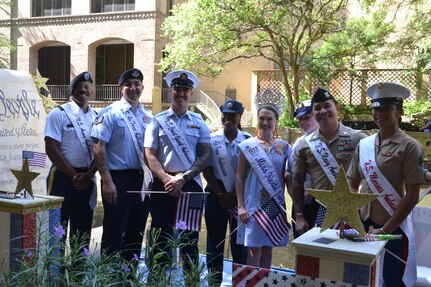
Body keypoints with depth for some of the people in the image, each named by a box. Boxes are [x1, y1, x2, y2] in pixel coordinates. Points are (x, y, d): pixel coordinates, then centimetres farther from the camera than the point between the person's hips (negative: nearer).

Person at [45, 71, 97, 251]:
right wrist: (74, 175, -13)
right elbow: (51, 149, -10)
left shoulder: (97, 117, 9)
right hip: (63, 176, -4)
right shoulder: (59, 114, -4)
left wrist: (88, 175, -9)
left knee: (83, 228, 11)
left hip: (87, 179, 4)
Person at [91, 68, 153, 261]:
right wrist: (107, 181, -17)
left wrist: (153, 179, 6)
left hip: (143, 180, 6)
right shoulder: (110, 113, -5)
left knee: (136, 233, 14)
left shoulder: (148, 117, 12)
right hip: (118, 179, -6)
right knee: (113, 234, 0)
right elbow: (99, 148, -11)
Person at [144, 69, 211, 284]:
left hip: (191, 186, 1)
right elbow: (150, 156, -1)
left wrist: (183, 178, -12)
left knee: (189, 237, 7)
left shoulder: (199, 122, 9)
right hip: (163, 185, -1)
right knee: (161, 237, 4)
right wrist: (167, 179, -15)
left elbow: (205, 156, 1)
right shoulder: (158, 121, 5)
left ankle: (191, 280, 15)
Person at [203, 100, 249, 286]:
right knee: (215, 239, 6)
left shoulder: (248, 140, 0)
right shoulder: (212, 139, 0)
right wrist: (221, 195, -5)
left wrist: (234, 195, -6)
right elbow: (207, 169, 0)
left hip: (240, 195, 0)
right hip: (216, 193, 0)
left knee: (239, 240, 5)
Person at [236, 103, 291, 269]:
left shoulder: (284, 147, 6)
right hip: (253, 205, -3)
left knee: (268, 248, 12)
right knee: (254, 250, -2)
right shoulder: (247, 146, -1)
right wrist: (241, 206, -7)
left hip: (276, 206, 3)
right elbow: (239, 177, -1)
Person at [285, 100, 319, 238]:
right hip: (300, 203, 7)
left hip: (320, 202, -7)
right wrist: (294, 194, 3)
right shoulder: (298, 143, 14)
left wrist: (308, 194, -13)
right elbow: (289, 172, 17)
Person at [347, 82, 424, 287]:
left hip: (394, 228, -5)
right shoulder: (363, 145, 5)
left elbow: (412, 196, -12)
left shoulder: (409, 147, -9)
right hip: (363, 224, 5)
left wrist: (385, 230, -14)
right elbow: (352, 185, 11)